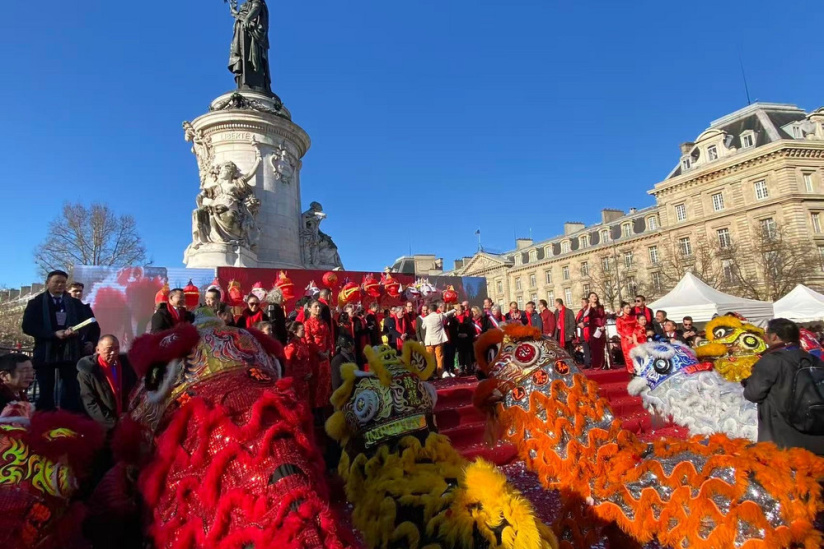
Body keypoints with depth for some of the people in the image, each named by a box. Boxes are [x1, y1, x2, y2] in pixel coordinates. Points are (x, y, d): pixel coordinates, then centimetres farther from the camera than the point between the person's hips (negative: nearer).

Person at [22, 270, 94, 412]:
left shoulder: (75, 303, 11)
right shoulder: (36, 302, 6)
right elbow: (27, 326, -4)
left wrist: (76, 331, -17)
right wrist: (54, 334, -15)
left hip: (70, 352, 1)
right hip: (45, 352, -1)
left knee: (72, 392, 0)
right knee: (46, 392, 5)